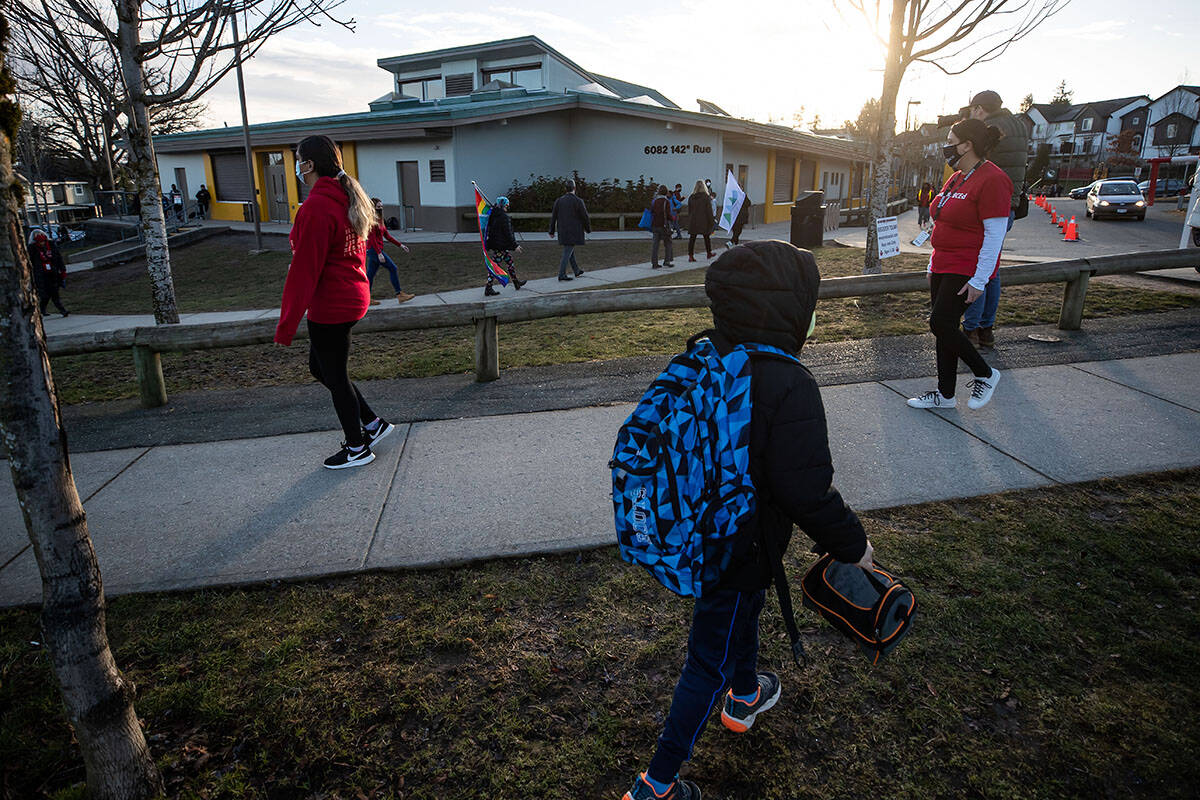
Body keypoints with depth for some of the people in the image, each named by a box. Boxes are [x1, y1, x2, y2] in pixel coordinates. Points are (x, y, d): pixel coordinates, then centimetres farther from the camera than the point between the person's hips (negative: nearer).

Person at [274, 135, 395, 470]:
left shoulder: (316, 207, -20)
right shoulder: (349, 199, 9)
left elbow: (304, 270, -21)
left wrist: (286, 325, -16)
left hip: (330, 306, -10)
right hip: (354, 297, 10)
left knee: (335, 377, 6)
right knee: (319, 367, 22)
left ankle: (357, 448, 22)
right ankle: (373, 423, 28)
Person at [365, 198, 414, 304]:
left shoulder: (379, 220, 15)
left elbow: (387, 235, 18)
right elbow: (372, 238, -19)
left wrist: (400, 245, 15)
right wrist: (379, 253, -24)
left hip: (377, 250, 10)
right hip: (374, 250, -10)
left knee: (370, 274, 9)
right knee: (393, 268, -8)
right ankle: (399, 294, -5)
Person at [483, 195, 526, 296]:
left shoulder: (493, 215, 10)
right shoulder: (503, 217, -18)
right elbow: (507, 233, -18)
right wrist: (515, 246, -12)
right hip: (500, 246, -10)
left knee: (509, 260, 20)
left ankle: (516, 282, 31)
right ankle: (488, 288, -1)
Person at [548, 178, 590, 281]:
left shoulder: (558, 201, 2)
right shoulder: (578, 201, -11)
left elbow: (553, 216, 3)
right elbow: (585, 217, -7)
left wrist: (551, 231, 10)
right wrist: (588, 229, 9)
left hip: (563, 231, 5)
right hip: (574, 232, -5)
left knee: (570, 250, 19)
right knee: (567, 253, -5)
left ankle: (576, 271, 30)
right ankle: (562, 274, -7)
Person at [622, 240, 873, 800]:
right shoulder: (790, 388, -28)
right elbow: (807, 492, -27)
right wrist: (853, 546, -10)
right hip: (739, 552, -8)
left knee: (742, 611, 34)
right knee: (710, 663, 10)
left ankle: (745, 696, 61)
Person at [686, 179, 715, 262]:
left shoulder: (691, 197, 3)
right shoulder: (706, 197, -8)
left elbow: (689, 211, 8)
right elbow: (709, 211, -7)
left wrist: (689, 221, 14)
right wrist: (712, 222, -2)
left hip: (693, 221, 3)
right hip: (704, 221, -2)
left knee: (692, 238, 2)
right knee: (707, 237, 14)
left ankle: (690, 255, -4)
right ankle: (709, 253, 27)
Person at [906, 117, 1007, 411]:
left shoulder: (990, 180, -14)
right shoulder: (956, 178, 14)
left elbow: (995, 235, -18)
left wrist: (979, 280, -21)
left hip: (966, 270, -9)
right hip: (944, 266, 9)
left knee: (941, 323, -13)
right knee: (944, 329, 9)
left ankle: (985, 374, 8)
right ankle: (945, 394, 18)